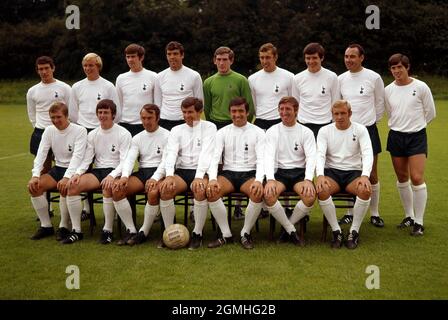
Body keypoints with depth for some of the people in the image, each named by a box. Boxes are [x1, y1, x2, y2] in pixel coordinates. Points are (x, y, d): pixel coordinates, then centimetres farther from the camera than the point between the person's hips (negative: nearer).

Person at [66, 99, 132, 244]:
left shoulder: (123, 134, -1)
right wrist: (77, 173, -11)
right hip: (97, 171, 5)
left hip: (116, 172, -5)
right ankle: (76, 231, -14)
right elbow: (87, 159, 10)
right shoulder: (92, 135, 14)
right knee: (73, 186, -21)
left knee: (108, 187, -38)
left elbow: (124, 161, -10)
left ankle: (107, 230, -23)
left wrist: (112, 176, -28)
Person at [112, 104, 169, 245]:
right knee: (116, 189, -21)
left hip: (158, 173, -5)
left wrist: (155, 178, -25)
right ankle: (131, 230, -12)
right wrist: (124, 176, -17)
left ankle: (144, 232, -18)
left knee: (153, 192, -37)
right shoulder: (137, 138, 17)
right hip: (142, 172, 5)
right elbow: (129, 159, 5)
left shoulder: (166, 136, 3)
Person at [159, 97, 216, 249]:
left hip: (201, 171, -3)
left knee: (200, 190, -35)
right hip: (181, 171, 3)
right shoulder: (176, 130, 13)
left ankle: (197, 233, -19)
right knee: (164, 189, -27)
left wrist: (199, 177, -27)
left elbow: (206, 153, -11)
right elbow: (171, 153, -2)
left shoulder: (209, 127, 4)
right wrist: (169, 176, -22)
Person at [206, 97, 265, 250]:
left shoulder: (258, 132, 5)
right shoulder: (222, 132, 9)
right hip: (228, 173, 2)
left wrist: (259, 180, -26)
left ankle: (245, 233, -12)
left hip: (249, 174, -1)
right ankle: (226, 234, -15)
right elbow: (215, 157, -1)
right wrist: (212, 178, -22)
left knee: (258, 193, -35)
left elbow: (261, 159, -5)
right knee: (211, 191, -30)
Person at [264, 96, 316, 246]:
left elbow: (311, 157, -6)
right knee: (268, 195, -32)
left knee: (310, 196, -31)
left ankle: (287, 226, -3)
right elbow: (268, 156, -7)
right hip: (280, 172, 0)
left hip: (299, 172, 0)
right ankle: (291, 230, -11)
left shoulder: (306, 132, 4)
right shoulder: (272, 131, 4)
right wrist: (270, 179, -25)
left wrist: (308, 180, -24)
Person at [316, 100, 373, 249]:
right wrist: (320, 175, -28)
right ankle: (336, 231, -17)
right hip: (331, 171, 0)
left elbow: (367, 153, -9)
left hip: (354, 172, 0)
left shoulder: (360, 130, 3)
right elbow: (320, 155, -7)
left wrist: (365, 176, -29)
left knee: (365, 190, -33)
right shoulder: (324, 131, 5)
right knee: (321, 190, -33)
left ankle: (354, 231, -16)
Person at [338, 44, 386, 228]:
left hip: (368, 130, -2)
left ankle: (374, 214, 14)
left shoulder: (374, 78, -4)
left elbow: (380, 103, 6)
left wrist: (372, 121, 9)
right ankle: (350, 212, 17)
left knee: (372, 175, 2)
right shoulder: (340, 79, 4)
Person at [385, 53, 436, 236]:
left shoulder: (421, 87, -8)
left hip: (416, 137, -4)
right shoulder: (388, 90, 3)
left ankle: (419, 222, -1)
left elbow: (430, 113, 2)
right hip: (396, 136, 4)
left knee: (417, 178, -11)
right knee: (402, 178, 10)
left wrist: (415, 125, 9)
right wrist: (399, 125, 13)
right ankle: (409, 216, 25)